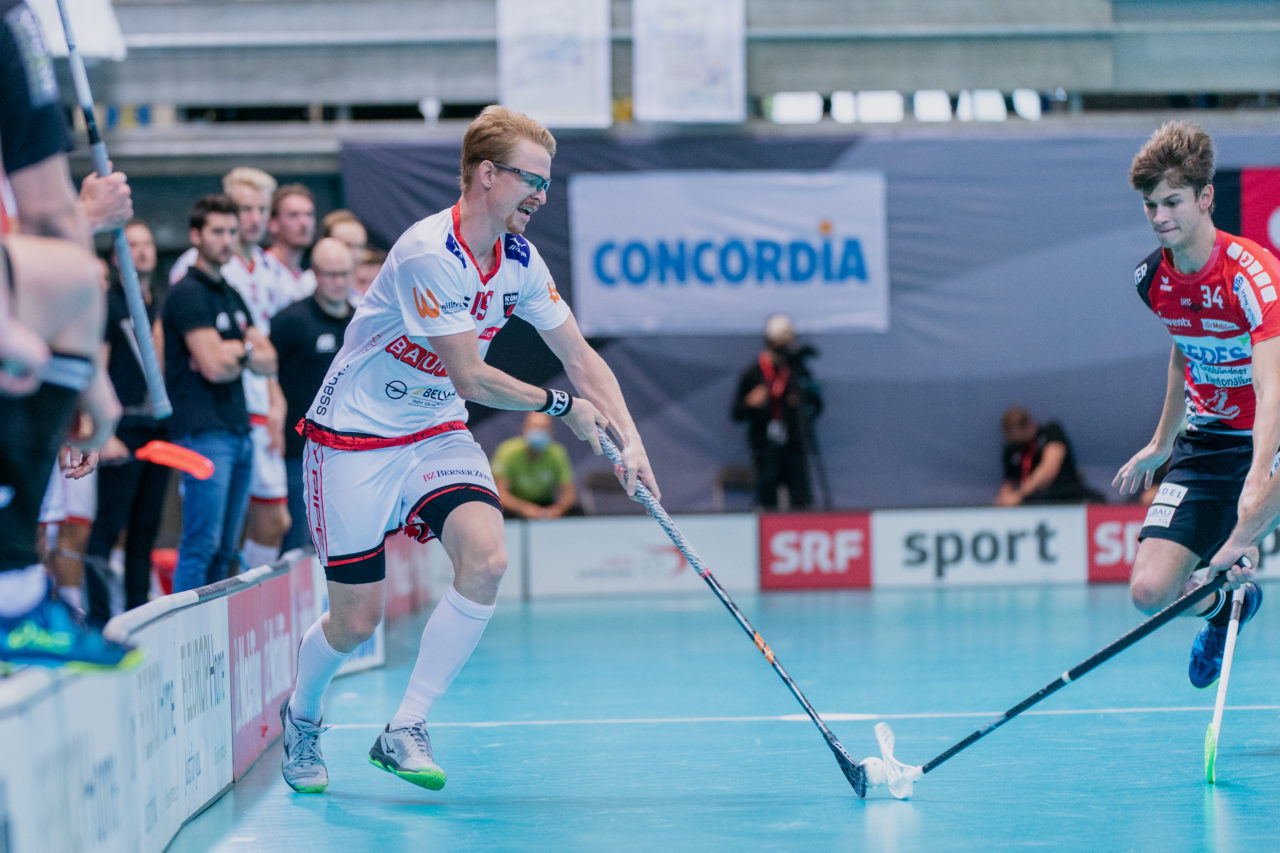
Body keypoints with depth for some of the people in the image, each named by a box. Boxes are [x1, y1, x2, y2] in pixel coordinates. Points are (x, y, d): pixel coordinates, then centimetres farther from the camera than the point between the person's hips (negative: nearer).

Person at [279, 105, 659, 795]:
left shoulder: (520, 261, -1)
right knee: (355, 622, -3)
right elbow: (472, 380, -23)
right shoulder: (428, 254, -25)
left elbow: (581, 358, 3)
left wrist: (628, 440, -10)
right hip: (354, 439, -6)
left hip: (437, 436, 6)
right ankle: (301, 717, 32)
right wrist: (560, 404, -10)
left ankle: (403, 733, -10)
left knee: (486, 559, -21)